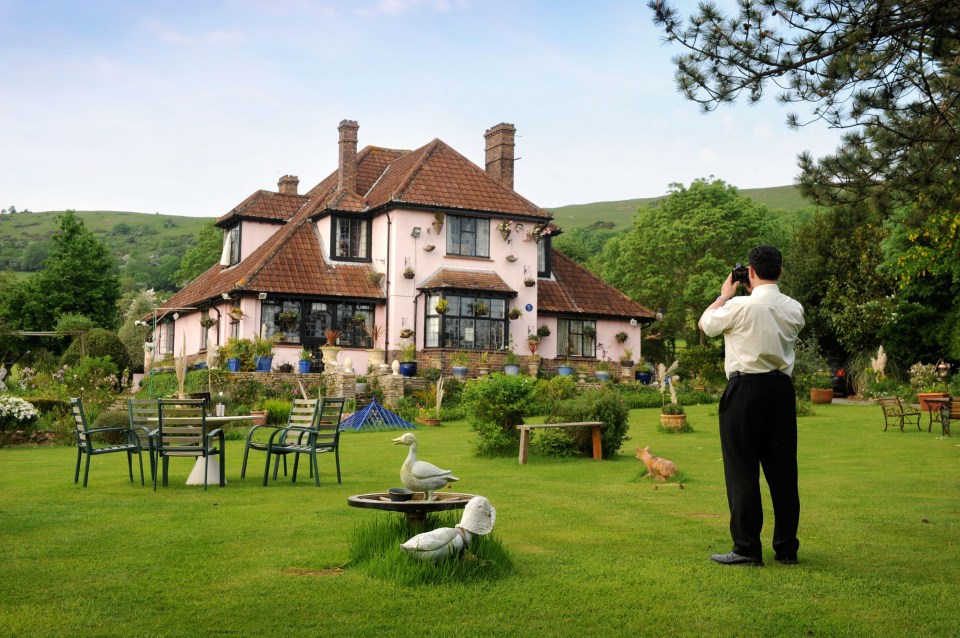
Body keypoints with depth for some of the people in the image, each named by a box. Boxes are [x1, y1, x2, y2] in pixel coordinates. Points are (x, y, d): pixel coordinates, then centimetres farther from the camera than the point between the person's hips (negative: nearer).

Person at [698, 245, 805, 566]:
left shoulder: (739, 306, -11)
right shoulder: (794, 309, 4)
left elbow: (706, 323, 6)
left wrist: (724, 294, 20)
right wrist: (757, 293, 24)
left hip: (746, 389, -5)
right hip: (781, 387, 5)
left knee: (742, 470, 1)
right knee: (782, 470, 10)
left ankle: (747, 549, 3)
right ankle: (786, 547, 17)